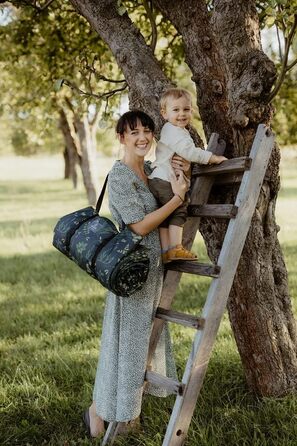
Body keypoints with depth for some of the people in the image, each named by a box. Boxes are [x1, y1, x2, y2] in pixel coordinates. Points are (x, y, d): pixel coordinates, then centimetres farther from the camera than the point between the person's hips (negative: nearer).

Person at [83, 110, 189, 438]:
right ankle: (97, 410, 19)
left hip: (154, 266, 9)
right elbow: (140, 226, -21)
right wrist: (177, 198, -18)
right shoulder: (119, 176, -18)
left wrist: (180, 173, 8)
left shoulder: (150, 169, 7)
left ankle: (134, 405, 40)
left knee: (148, 334, 20)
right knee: (125, 339, 1)